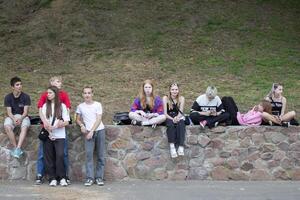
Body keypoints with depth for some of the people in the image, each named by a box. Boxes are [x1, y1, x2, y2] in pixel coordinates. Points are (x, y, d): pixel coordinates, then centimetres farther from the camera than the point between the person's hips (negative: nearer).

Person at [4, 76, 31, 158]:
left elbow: (25, 111, -8)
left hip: (23, 116, -1)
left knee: (25, 127, -35)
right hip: (11, 117, 1)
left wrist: (20, 118, -28)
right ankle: (15, 147, -27)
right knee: (7, 127, -32)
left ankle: (18, 148, -42)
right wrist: (14, 119, -26)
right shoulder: (8, 97, -2)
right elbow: (9, 112, -6)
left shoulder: (26, 97, -5)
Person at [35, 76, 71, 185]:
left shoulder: (64, 94, 4)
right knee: (42, 152, 2)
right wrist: (44, 121, -22)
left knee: (64, 152, 4)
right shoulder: (44, 95, 3)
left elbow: (67, 109, -4)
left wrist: (63, 120, -22)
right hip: (47, 127, -1)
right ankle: (39, 175, 9)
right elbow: (40, 109, -5)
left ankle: (65, 175, 12)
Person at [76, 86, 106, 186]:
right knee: (89, 153, -13)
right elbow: (78, 119, 18)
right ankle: (89, 177, -12)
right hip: (88, 132, 0)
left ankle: (99, 177, 5)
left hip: (99, 130, 0)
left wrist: (92, 131, -12)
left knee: (101, 155, 0)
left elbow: (99, 119, -3)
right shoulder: (80, 106, 9)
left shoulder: (97, 105, 3)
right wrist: (81, 125, -3)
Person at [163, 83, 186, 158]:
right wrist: (172, 119, -22)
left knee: (181, 125, -33)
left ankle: (181, 146, -46)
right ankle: (172, 146, -44)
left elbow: (180, 112, -4)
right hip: (169, 118, -1)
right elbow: (165, 113, -5)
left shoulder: (181, 98, 5)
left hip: (178, 117, 1)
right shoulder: (165, 98, 1)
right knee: (170, 124, -35)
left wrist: (177, 118, -26)